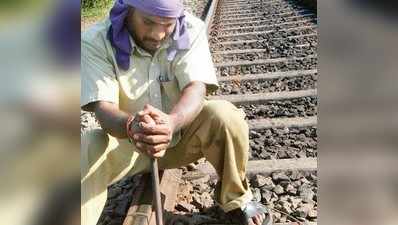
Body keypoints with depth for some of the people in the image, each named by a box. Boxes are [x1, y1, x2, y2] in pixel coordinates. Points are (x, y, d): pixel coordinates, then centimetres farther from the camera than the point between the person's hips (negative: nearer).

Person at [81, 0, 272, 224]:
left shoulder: (191, 30, -14)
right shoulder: (95, 42, -16)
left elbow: (196, 88, -26)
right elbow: (103, 107, -26)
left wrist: (172, 122, -49)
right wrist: (131, 126, -50)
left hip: (182, 132, 1)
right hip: (126, 141, 0)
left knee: (225, 115, -27)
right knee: (88, 148, -30)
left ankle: (236, 198, -3)